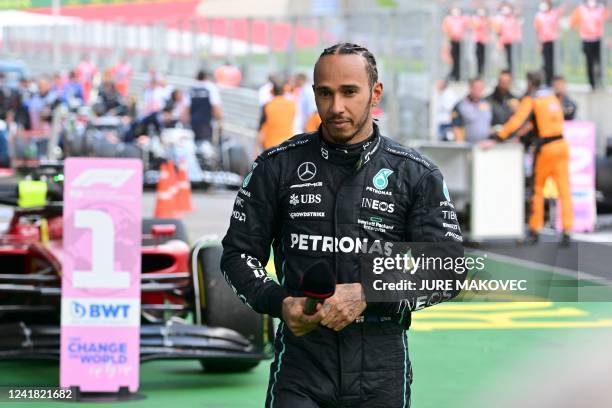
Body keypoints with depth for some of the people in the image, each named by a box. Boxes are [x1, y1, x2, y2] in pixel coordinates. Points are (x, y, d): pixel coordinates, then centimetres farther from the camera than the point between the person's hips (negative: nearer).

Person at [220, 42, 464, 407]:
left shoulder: (416, 174, 2)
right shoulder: (278, 166, 5)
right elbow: (238, 253, 9)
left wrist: (367, 295, -16)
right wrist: (279, 302, -11)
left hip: (381, 376, 0)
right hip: (302, 363, 0)